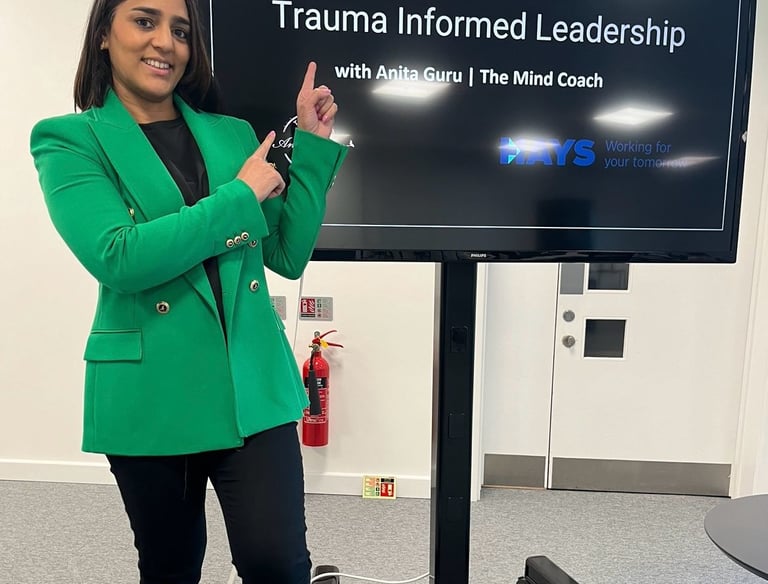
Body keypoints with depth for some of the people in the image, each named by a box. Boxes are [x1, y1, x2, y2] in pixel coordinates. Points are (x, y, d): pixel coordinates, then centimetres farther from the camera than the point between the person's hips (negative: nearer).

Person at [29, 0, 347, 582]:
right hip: (151, 397, -1)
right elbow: (116, 258, -18)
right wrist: (240, 196, -14)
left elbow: (288, 256, 5)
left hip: (253, 385, 2)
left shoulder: (233, 134, 9)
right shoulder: (68, 140, 0)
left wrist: (312, 146, 1)